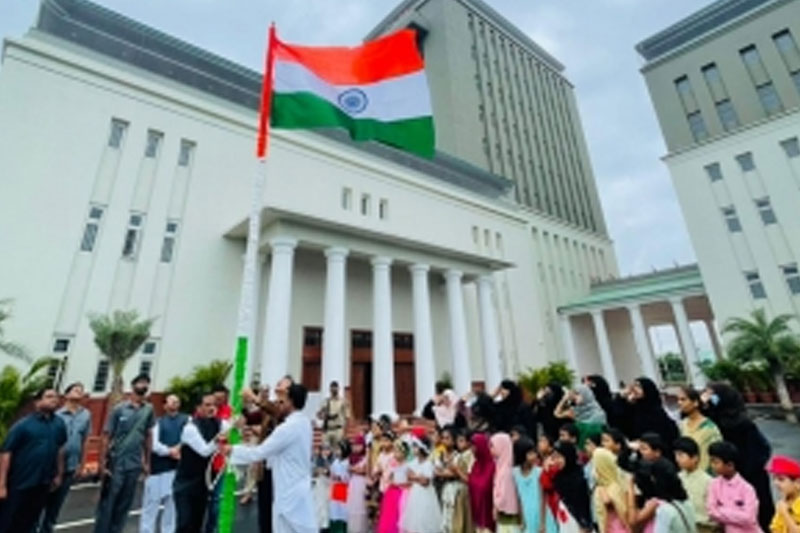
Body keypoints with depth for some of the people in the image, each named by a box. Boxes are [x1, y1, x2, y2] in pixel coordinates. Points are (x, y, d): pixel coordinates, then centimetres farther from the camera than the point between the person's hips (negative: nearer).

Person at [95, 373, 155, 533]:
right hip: (116, 464, -3)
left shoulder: (149, 410, 0)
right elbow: (106, 436, -5)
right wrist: (102, 463, -8)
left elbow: (148, 436, 6)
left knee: (124, 505, 13)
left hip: (135, 465, 3)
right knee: (107, 503, 8)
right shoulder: (119, 409, -8)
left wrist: (147, 462, 7)